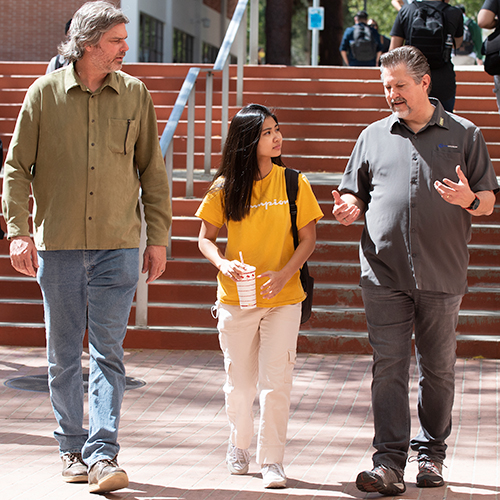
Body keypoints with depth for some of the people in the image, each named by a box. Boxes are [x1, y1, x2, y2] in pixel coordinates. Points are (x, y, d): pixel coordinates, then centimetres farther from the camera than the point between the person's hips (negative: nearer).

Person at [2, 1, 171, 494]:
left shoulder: (135, 94, 6)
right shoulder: (44, 93, 1)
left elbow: (152, 171, 10)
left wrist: (158, 238, 7)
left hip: (117, 246, 0)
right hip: (57, 245, 0)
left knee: (108, 353, -5)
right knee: (63, 355, 7)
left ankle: (103, 454, -7)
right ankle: (72, 449, 19)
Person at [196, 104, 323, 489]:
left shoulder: (294, 183, -2)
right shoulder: (225, 188, -1)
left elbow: (308, 238, -1)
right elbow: (206, 238, 4)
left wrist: (284, 274, -16)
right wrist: (223, 263, -17)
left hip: (283, 298, -1)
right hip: (235, 298, 1)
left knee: (276, 381, -5)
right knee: (239, 382, 10)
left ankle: (272, 459, 3)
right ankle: (239, 443, 34)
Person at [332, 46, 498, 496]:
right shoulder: (373, 136, 12)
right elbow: (354, 192, 18)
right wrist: (349, 208, -5)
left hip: (442, 275, 0)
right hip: (384, 272, 1)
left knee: (437, 368, 7)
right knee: (388, 366, -6)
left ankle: (431, 453, 22)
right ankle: (389, 462, -8)